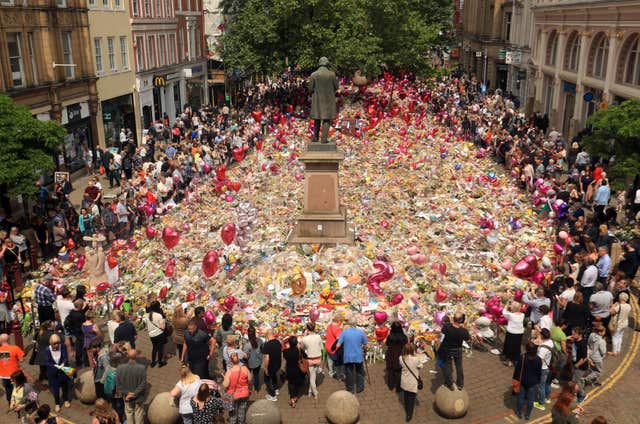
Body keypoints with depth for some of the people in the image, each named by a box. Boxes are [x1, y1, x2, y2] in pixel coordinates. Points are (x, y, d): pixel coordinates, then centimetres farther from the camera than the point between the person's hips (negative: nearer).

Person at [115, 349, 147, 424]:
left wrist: (127, 393, -10)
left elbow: (118, 385, -12)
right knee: (139, 415, 20)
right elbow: (143, 385, -22)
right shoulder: (142, 368, -25)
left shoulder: (120, 368, -18)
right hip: (139, 397, -2)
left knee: (129, 414, 24)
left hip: (127, 397, 2)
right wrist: (134, 394, -15)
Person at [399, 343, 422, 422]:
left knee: (406, 397, 22)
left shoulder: (401, 358, -14)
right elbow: (420, 366, -6)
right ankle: (409, 415, 17)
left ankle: (407, 411, 42)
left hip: (404, 382, 4)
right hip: (412, 383, -4)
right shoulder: (416, 359, -25)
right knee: (411, 398, 11)